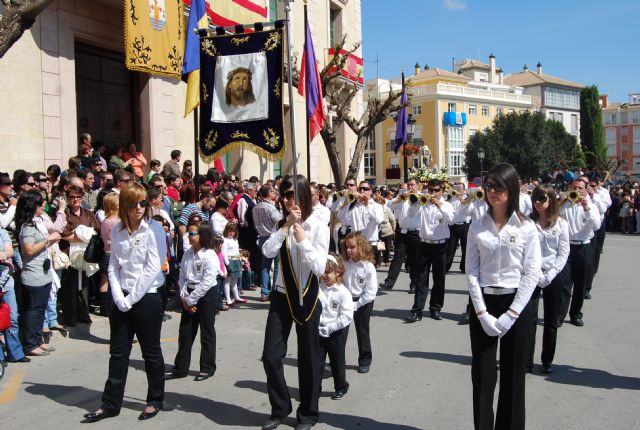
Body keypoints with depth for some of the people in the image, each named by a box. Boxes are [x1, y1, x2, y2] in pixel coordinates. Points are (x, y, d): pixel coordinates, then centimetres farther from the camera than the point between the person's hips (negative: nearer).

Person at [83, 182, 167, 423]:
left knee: (151, 353, 9)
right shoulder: (118, 231, 5)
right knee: (118, 353, 11)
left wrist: (131, 299, -14)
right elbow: (113, 266, 5)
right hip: (122, 301, 5)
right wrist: (119, 298, -7)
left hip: (147, 299, -5)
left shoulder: (153, 229, -10)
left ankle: (155, 401, 24)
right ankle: (111, 404, 22)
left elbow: (153, 268, -14)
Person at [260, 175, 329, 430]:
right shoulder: (280, 225, 3)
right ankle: (280, 409, 24)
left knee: (308, 358, 7)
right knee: (271, 356, 2)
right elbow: (267, 251, -16)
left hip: (307, 298, -3)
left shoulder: (318, 228, -7)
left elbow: (319, 267, -18)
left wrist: (301, 236, -20)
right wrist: (287, 225, -18)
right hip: (281, 296, 3)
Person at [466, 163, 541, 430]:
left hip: (516, 304, -1)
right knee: (482, 375, 6)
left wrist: (510, 315, -12)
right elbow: (471, 271, 0)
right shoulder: (477, 227, 2)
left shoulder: (526, 228, -3)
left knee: (513, 375, 9)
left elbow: (532, 273, -6)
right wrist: (483, 313, -10)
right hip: (483, 304, 1)